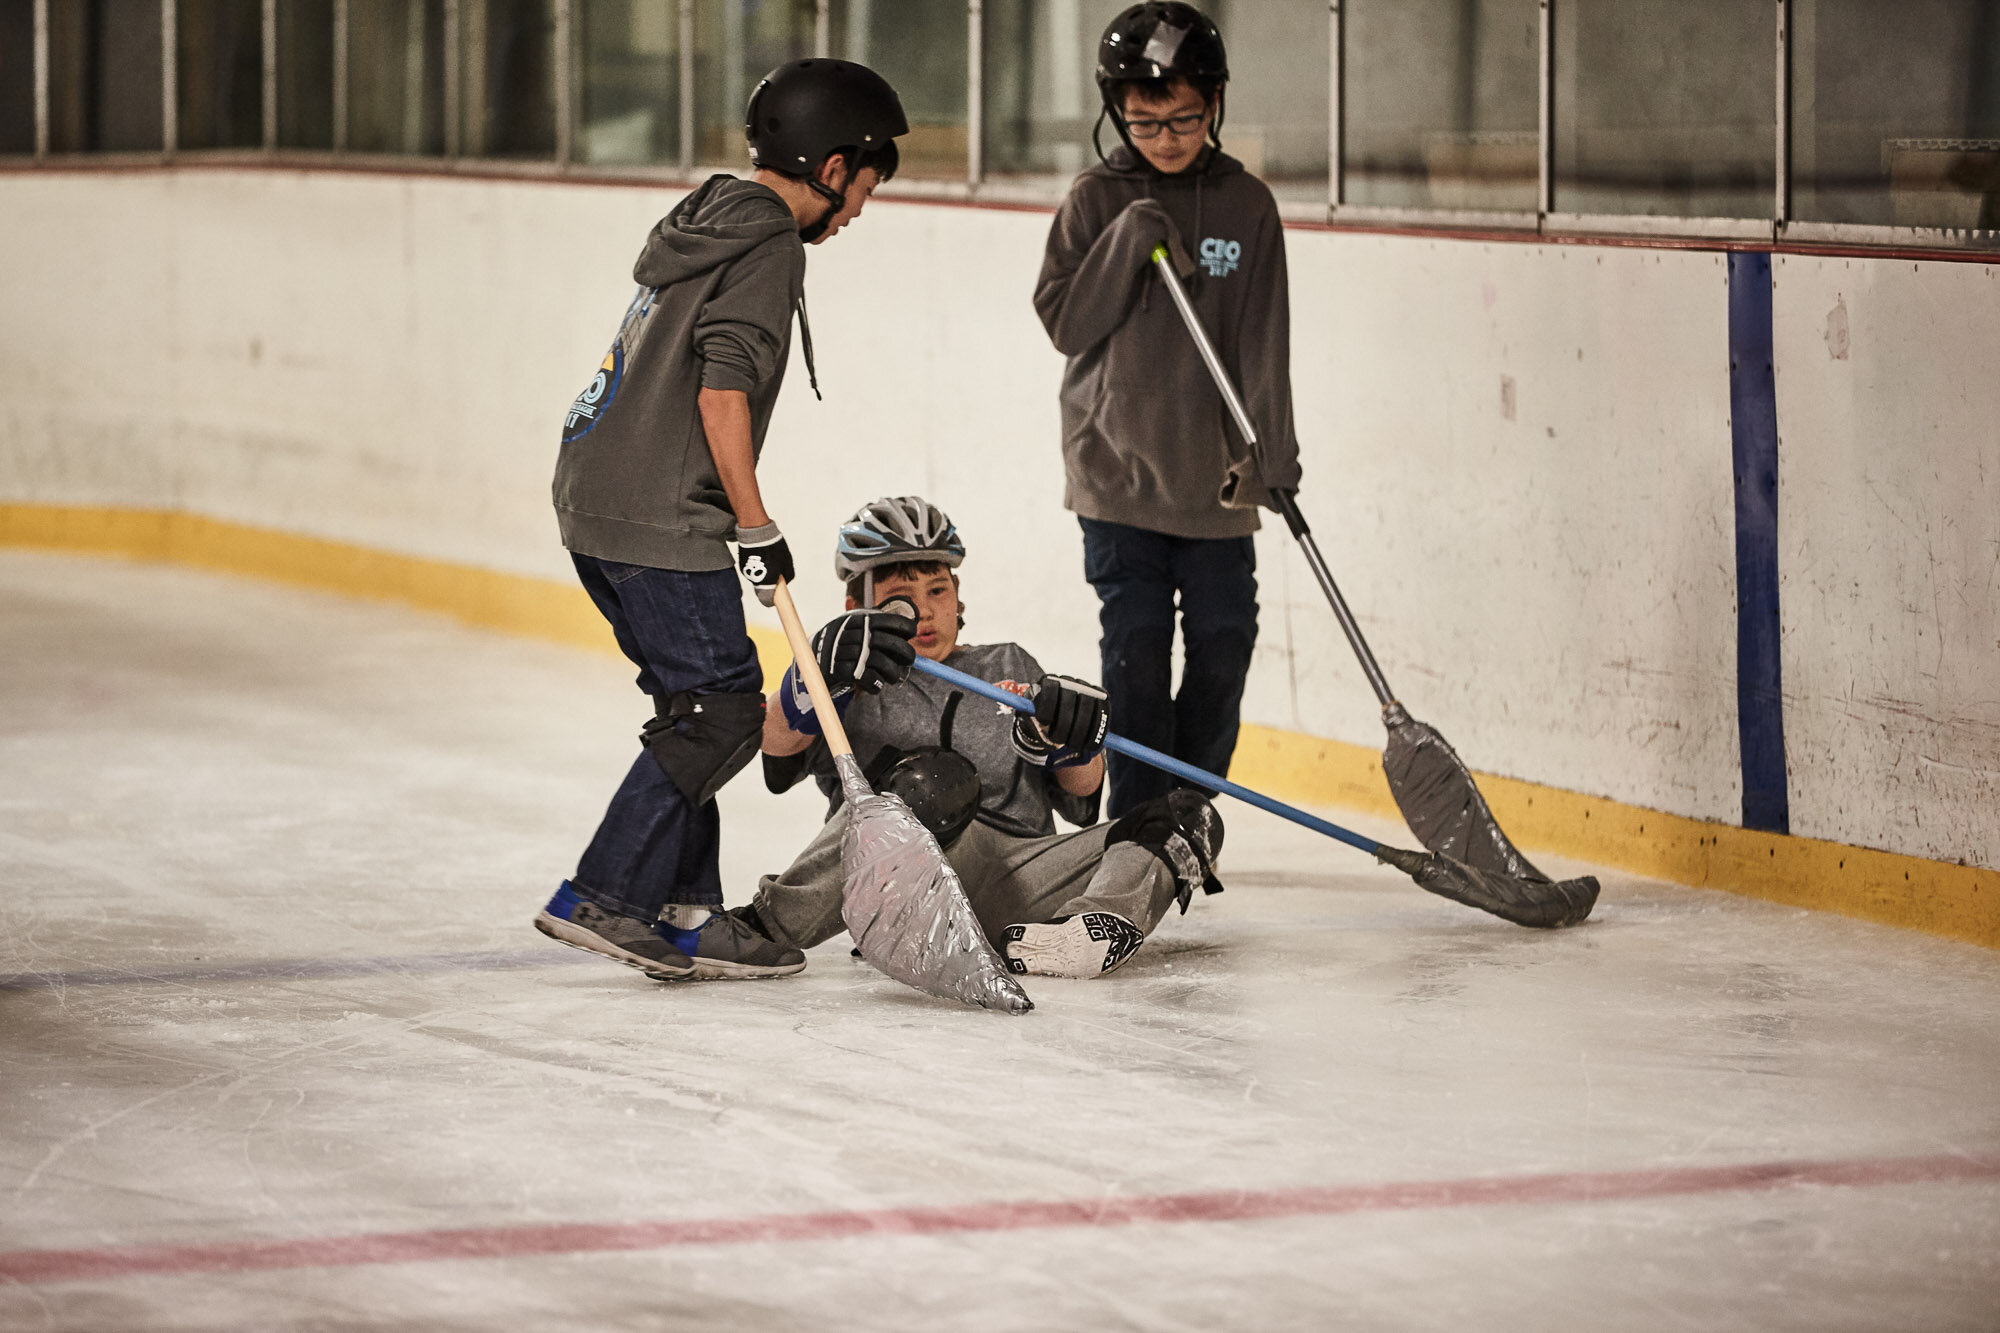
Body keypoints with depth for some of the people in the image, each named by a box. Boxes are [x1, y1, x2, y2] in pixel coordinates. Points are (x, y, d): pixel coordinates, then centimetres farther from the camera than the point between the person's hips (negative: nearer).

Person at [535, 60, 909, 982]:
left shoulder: (713, 219, 19)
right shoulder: (769, 247, -11)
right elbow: (721, 390, -20)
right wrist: (757, 529, -15)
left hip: (595, 496, 10)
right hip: (657, 520, -10)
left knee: (701, 706, 13)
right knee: (723, 708, -7)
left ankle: (684, 915, 14)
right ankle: (600, 899, -9)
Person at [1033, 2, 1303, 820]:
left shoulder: (1246, 205, 2)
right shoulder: (1097, 200, 1)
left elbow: (1264, 341, -1)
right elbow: (1065, 323, -4)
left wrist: (1270, 456, -9)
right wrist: (1129, 243, -16)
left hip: (1215, 476, 1)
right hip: (1118, 472, -1)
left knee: (1224, 644, 3)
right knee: (1138, 651, -5)